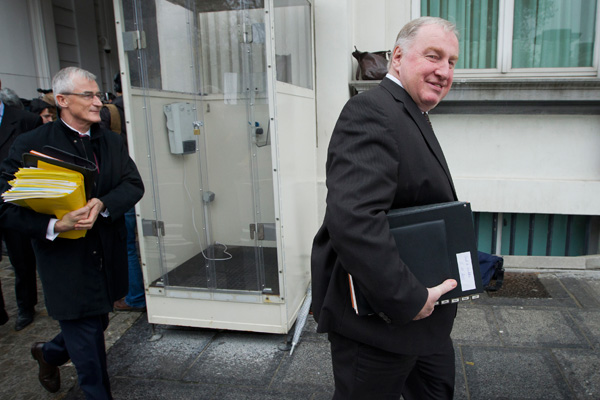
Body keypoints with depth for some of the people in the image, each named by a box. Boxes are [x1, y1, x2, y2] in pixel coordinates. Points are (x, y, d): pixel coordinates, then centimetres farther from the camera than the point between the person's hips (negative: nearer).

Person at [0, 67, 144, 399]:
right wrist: (52, 225, -27)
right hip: (67, 265, -6)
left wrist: (102, 203, -21)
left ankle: (49, 353, 55)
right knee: (89, 356, 5)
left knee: (96, 323, 24)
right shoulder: (32, 144, -10)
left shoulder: (111, 141, 6)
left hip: (107, 258, 6)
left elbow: (134, 184, -2)